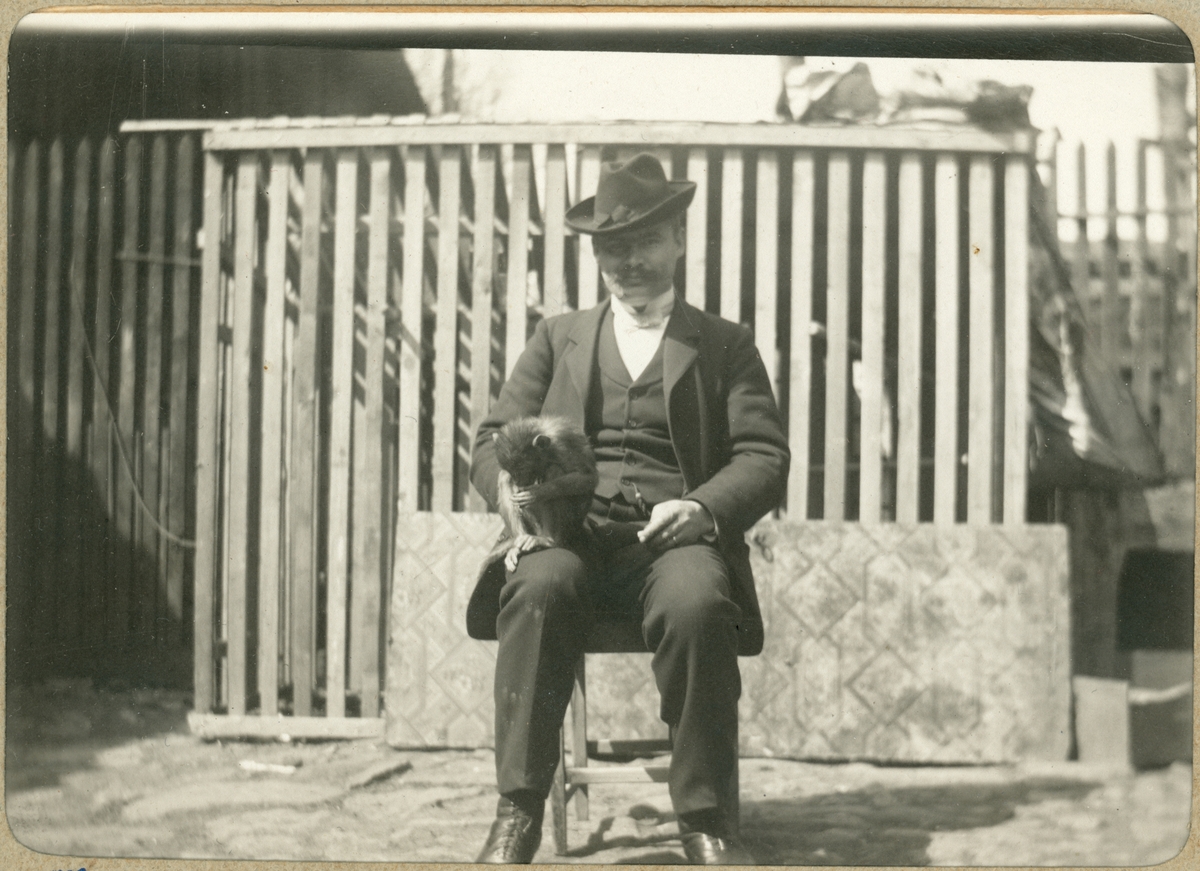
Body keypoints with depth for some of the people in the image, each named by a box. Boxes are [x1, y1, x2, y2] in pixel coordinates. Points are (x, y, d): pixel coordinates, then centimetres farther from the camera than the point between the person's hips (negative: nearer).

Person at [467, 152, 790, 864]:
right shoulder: (559, 338, 25)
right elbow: (492, 443, 17)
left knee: (698, 605, -37)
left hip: (673, 537, -1)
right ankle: (519, 811, -31)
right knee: (539, 588, -35)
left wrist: (702, 508, -15)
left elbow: (765, 459, 8)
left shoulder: (726, 346, 20)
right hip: (570, 535, 1)